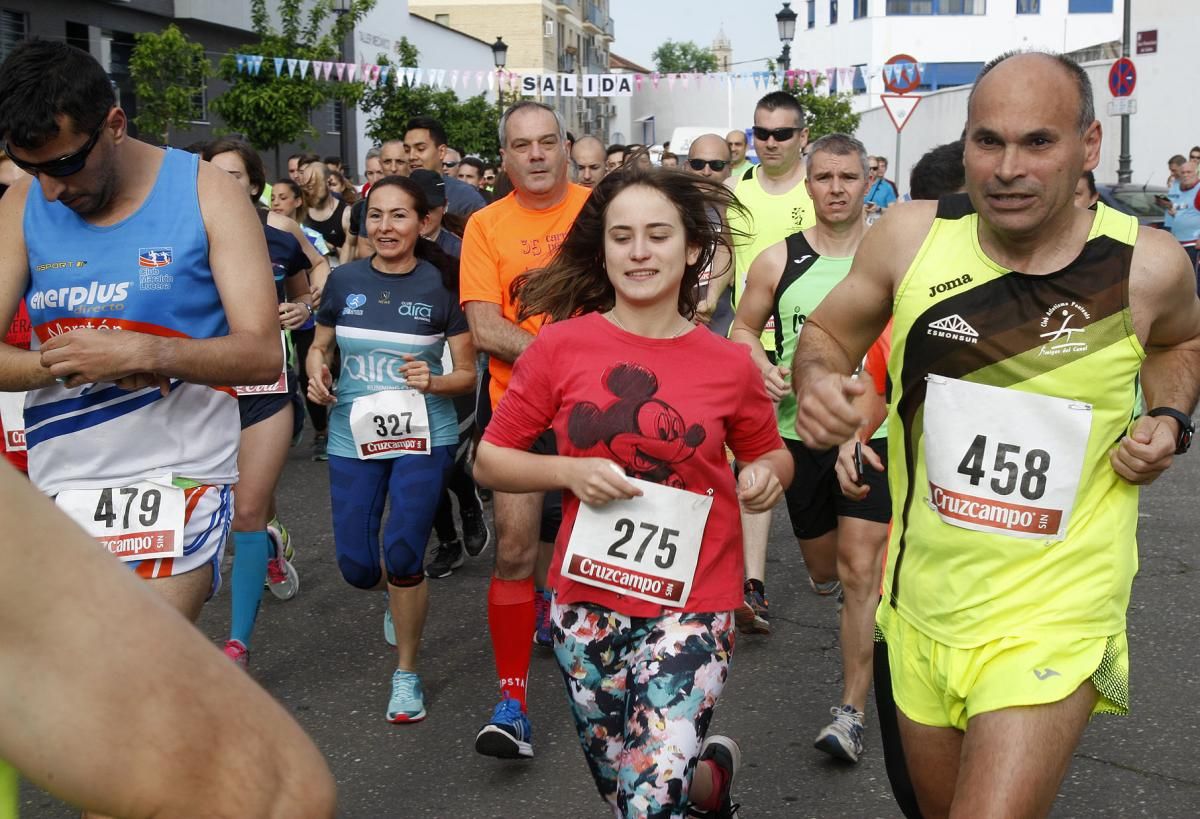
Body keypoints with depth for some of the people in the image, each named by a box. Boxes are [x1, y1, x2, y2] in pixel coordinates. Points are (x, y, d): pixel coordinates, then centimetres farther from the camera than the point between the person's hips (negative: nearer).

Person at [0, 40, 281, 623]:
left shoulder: (208, 194, -5)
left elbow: (263, 355, -11)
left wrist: (138, 351, -24)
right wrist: (65, 362, -18)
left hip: (177, 472, -4)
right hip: (56, 480, 4)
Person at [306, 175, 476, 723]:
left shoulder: (442, 284, -6)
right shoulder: (345, 281, 0)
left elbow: (467, 373, -2)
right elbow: (318, 348, 13)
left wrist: (434, 381, -22)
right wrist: (316, 373, -9)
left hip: (423, 435, -3)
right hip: (353, 435, 3)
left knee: (402, 554, -12)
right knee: (356, 566, 4)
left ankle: (407, 672, 13)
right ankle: (398, 593, 44)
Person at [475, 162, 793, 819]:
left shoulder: (729, 363, -5)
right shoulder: (561, 344, -6)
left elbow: (771, 452, 13)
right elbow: (490, 461, 1)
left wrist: (767, 477, -10)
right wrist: (569, 471, -16)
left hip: (691, 603, -2)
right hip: (588, 602, 2)